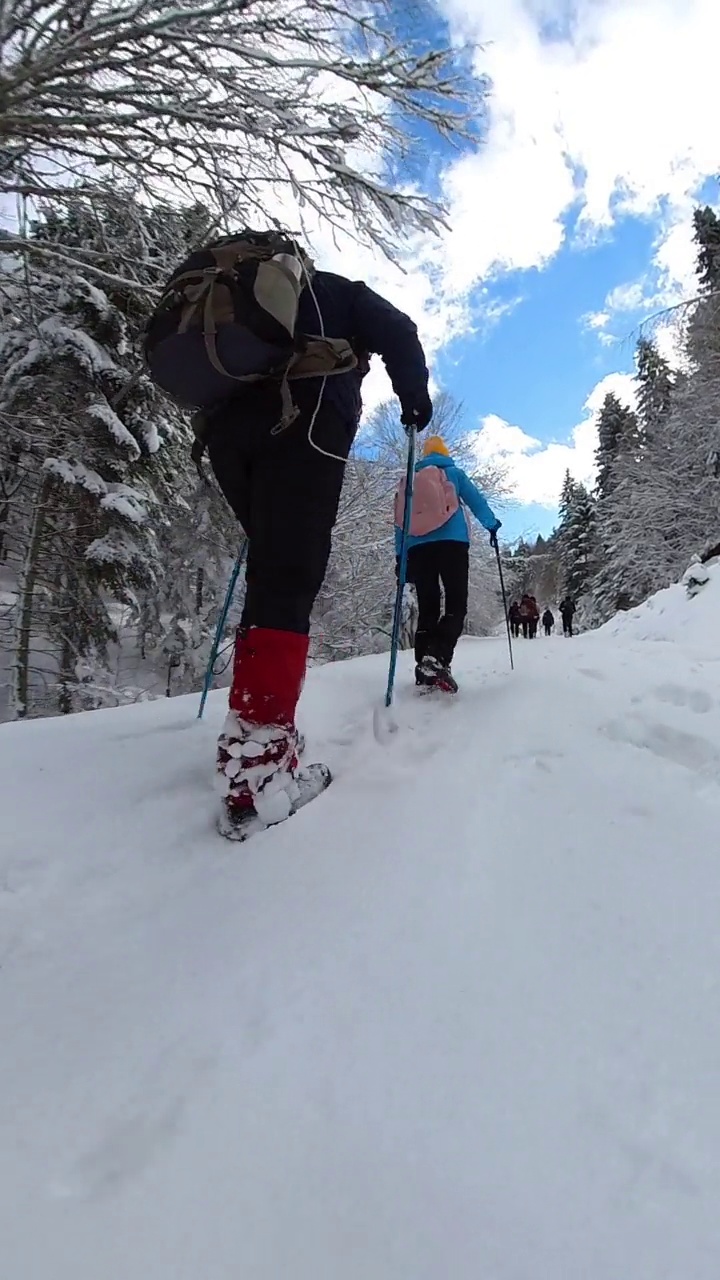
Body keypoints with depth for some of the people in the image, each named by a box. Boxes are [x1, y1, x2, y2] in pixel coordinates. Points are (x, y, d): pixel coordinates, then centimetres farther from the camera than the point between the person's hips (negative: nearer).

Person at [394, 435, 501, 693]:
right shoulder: (453, 473, 11)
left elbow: (399, 521, 15)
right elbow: (476, 500, 12)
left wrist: (401, 556, 16)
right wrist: (492, 525, 29)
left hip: (417, 549, 4)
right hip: (451, 543, -4)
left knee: (427, 608, 7)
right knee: (456, 605, -6)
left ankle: (424, 668, -4)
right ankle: (437, 659, -29)